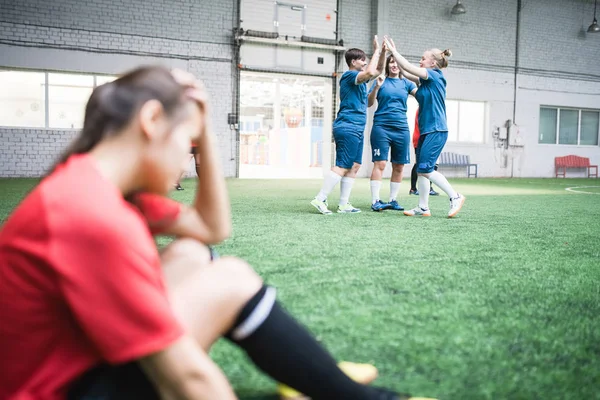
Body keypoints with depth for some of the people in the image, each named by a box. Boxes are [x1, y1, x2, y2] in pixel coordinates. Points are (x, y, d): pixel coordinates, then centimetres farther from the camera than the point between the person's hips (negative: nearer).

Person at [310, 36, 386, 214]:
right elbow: (370, 72, -26)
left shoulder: (358, 78, 19)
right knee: (342, 166, -12)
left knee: (354, 166, 7)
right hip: (348, 128, -10)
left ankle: (343, 204, 8)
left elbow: (378, 70, 28)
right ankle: (320, 199, -11)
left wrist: (382, 52, 13)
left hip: (357, 129, 10)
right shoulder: (349, 75, -9)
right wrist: (376, 51, -13)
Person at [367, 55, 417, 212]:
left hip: (401, 128, 3)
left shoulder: (406, 83, 12)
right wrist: (376, 87, -15)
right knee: (380, 163, -10)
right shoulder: (381, 81, 6)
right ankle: (375, 201, -9)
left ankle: (393, 200, 13)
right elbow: (369, 103, -1)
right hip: (381, 127, -3)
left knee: (399, 166, 4)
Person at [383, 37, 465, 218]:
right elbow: (408, 74, 19)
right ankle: (423, 208, 12)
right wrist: (393, 53, 15)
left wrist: (394, 51, -5)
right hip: (426, 131, 9)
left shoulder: (435, 75, -8)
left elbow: (409, 68, -13)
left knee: (425, 169, -13)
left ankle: (455, 197, -3)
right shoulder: (427, 80, 15)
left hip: (436, 131, -9)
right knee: (421, 170, 7)